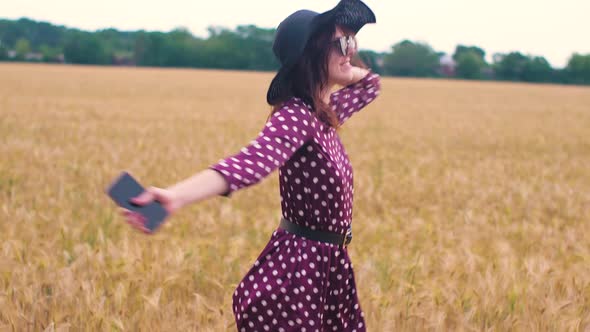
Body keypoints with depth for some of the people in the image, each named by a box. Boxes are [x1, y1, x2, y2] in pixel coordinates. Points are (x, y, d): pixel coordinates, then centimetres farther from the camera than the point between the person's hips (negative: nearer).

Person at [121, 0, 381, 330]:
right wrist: (176, 196, -57)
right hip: (296, 269, -9)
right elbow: (250, 161, -39)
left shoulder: (324, 113, 8)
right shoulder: (294, 117, -19)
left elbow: (370, 83, 29)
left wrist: (342, 66, 8)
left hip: (329, 266, 9)